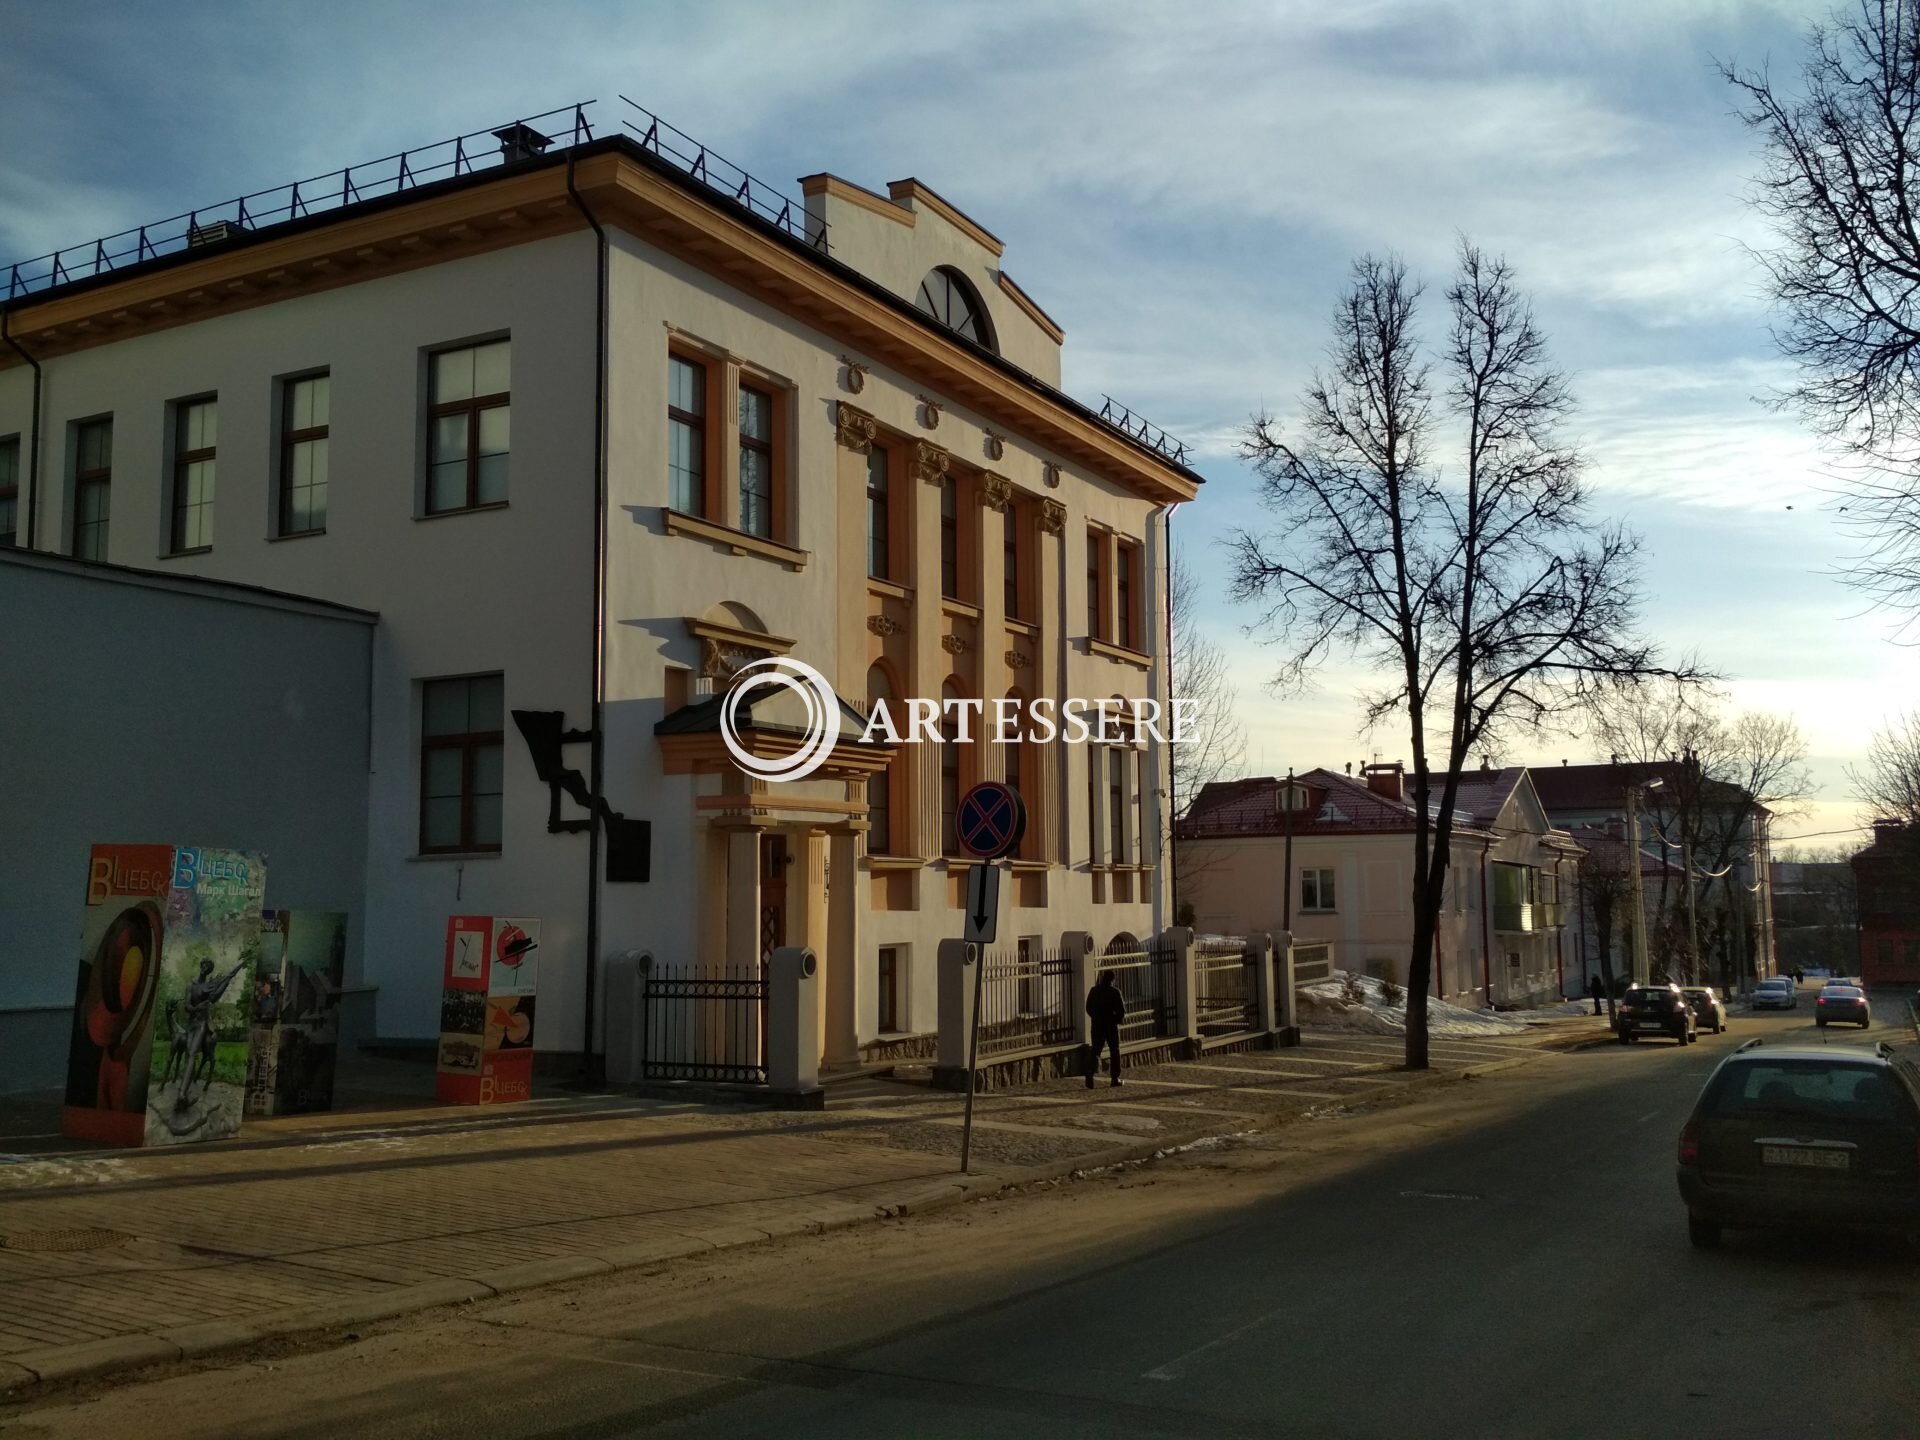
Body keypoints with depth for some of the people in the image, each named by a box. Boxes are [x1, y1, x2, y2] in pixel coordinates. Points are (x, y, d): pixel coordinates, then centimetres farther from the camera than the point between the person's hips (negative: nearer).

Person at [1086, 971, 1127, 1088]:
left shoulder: (1094, 990, 1)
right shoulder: (1115, 991, -9)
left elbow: (1088, 1008, 8)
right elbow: (1122, 1010, -9)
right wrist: (1119, 1018, 10)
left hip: (1097, 1025, 3)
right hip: (1111, 1025, -3)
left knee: (1096, 1050, 4)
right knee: (1114, 1051, 10)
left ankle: (1090, 1072, -19)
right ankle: (1115, 1078, 11)